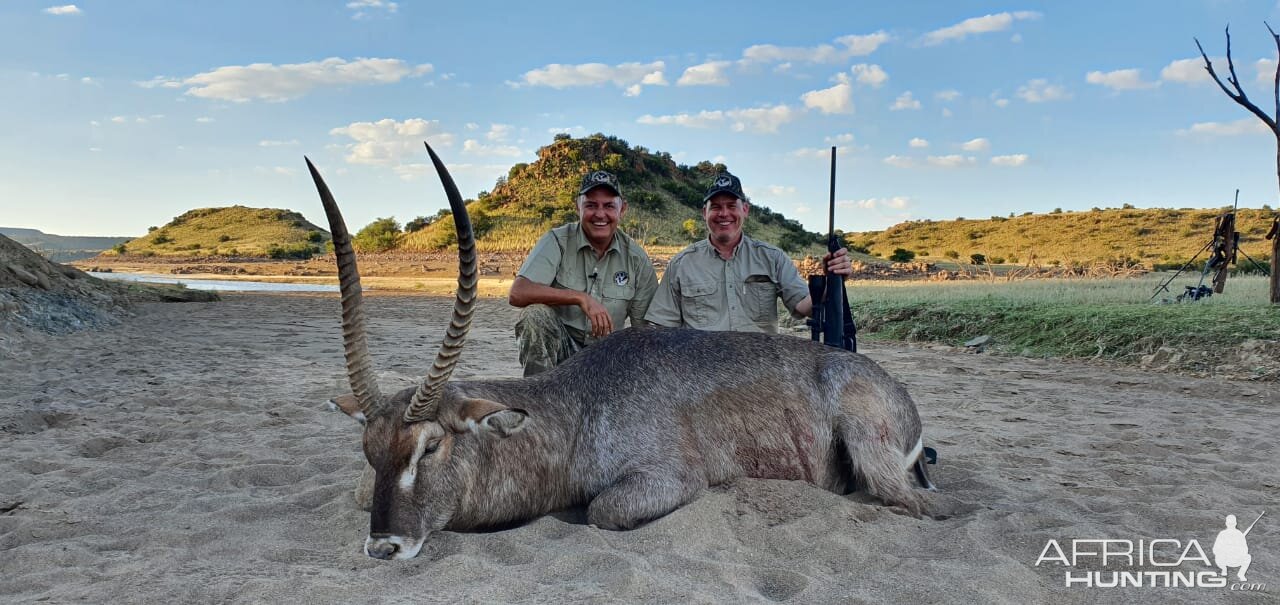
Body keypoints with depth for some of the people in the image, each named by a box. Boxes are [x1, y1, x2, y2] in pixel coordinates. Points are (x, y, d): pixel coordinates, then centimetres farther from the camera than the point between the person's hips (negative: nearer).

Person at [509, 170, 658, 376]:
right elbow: (517, 293, -22)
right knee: (536, 314, -30)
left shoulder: (637, 258, 1)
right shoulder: (557, 241, -7)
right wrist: (580, 298, -27)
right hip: (555, 346, -2)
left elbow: (645, 329, 4)